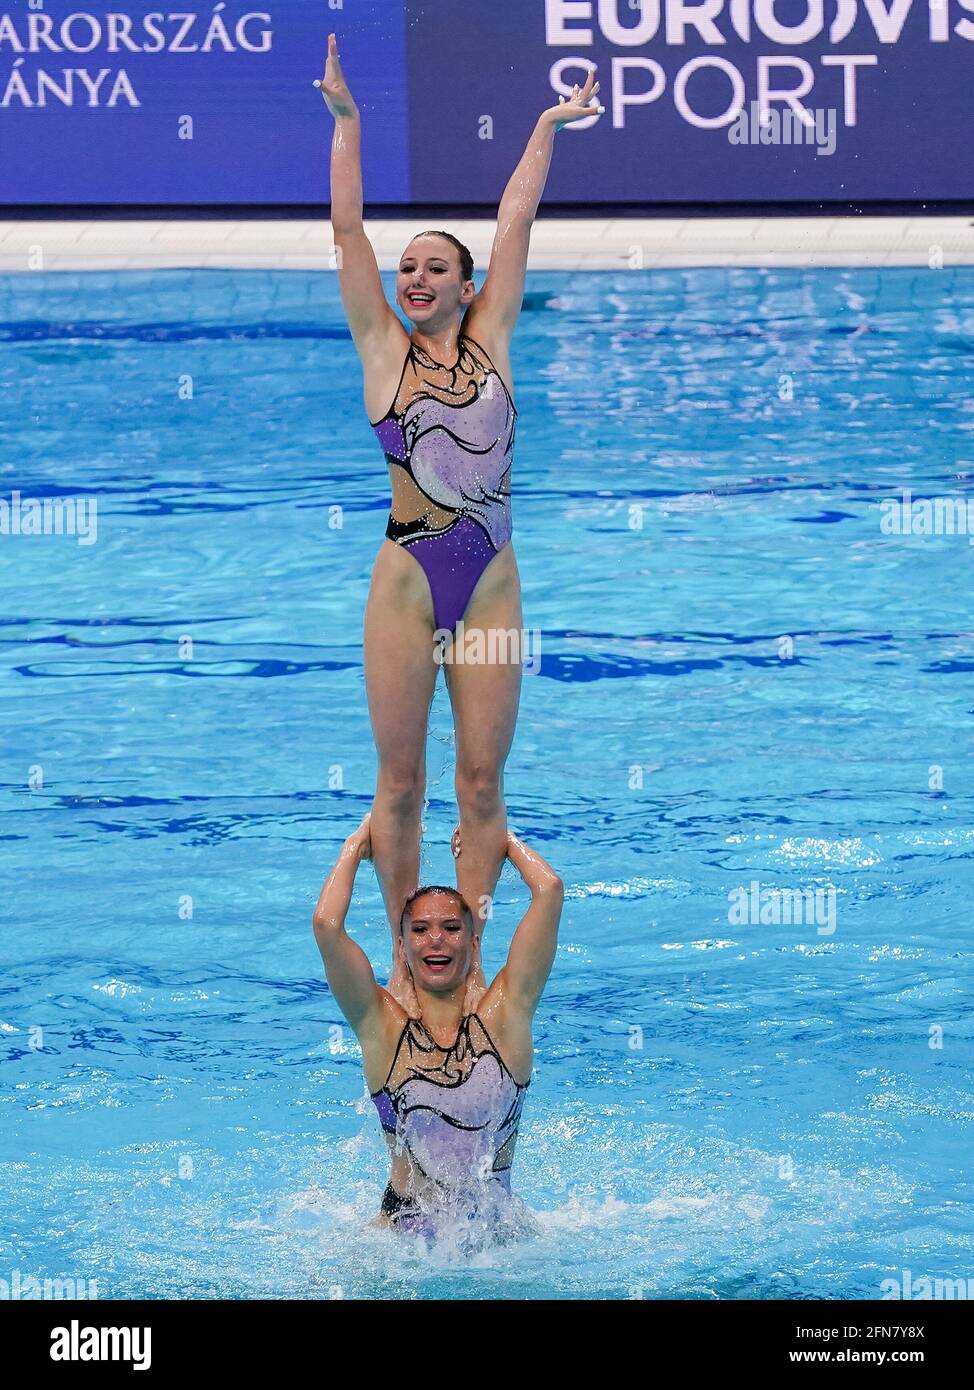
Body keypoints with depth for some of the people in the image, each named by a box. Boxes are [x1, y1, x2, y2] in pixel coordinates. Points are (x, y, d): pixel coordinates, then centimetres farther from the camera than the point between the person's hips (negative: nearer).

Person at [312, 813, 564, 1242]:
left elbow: (549, 890, -2)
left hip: (501, 1233, 2)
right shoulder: (383, 1026, 1)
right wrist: (356, 845, 5)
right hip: (403, 1234, -2)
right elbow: (326, 923, -11)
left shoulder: (503, 1015, 3)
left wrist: (503, 840, 15)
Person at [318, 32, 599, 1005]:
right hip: (406, 580, -1)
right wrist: (346, 121, -1)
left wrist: (546, 130, 16)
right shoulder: (383, 348, 5)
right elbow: (347, 231, 2)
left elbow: (515, 225, 11)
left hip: (491, 583, 1)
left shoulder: (489, 339, 8)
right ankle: (405, 956, 11)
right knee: (400, 779, 3)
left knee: (482, 778, 2)